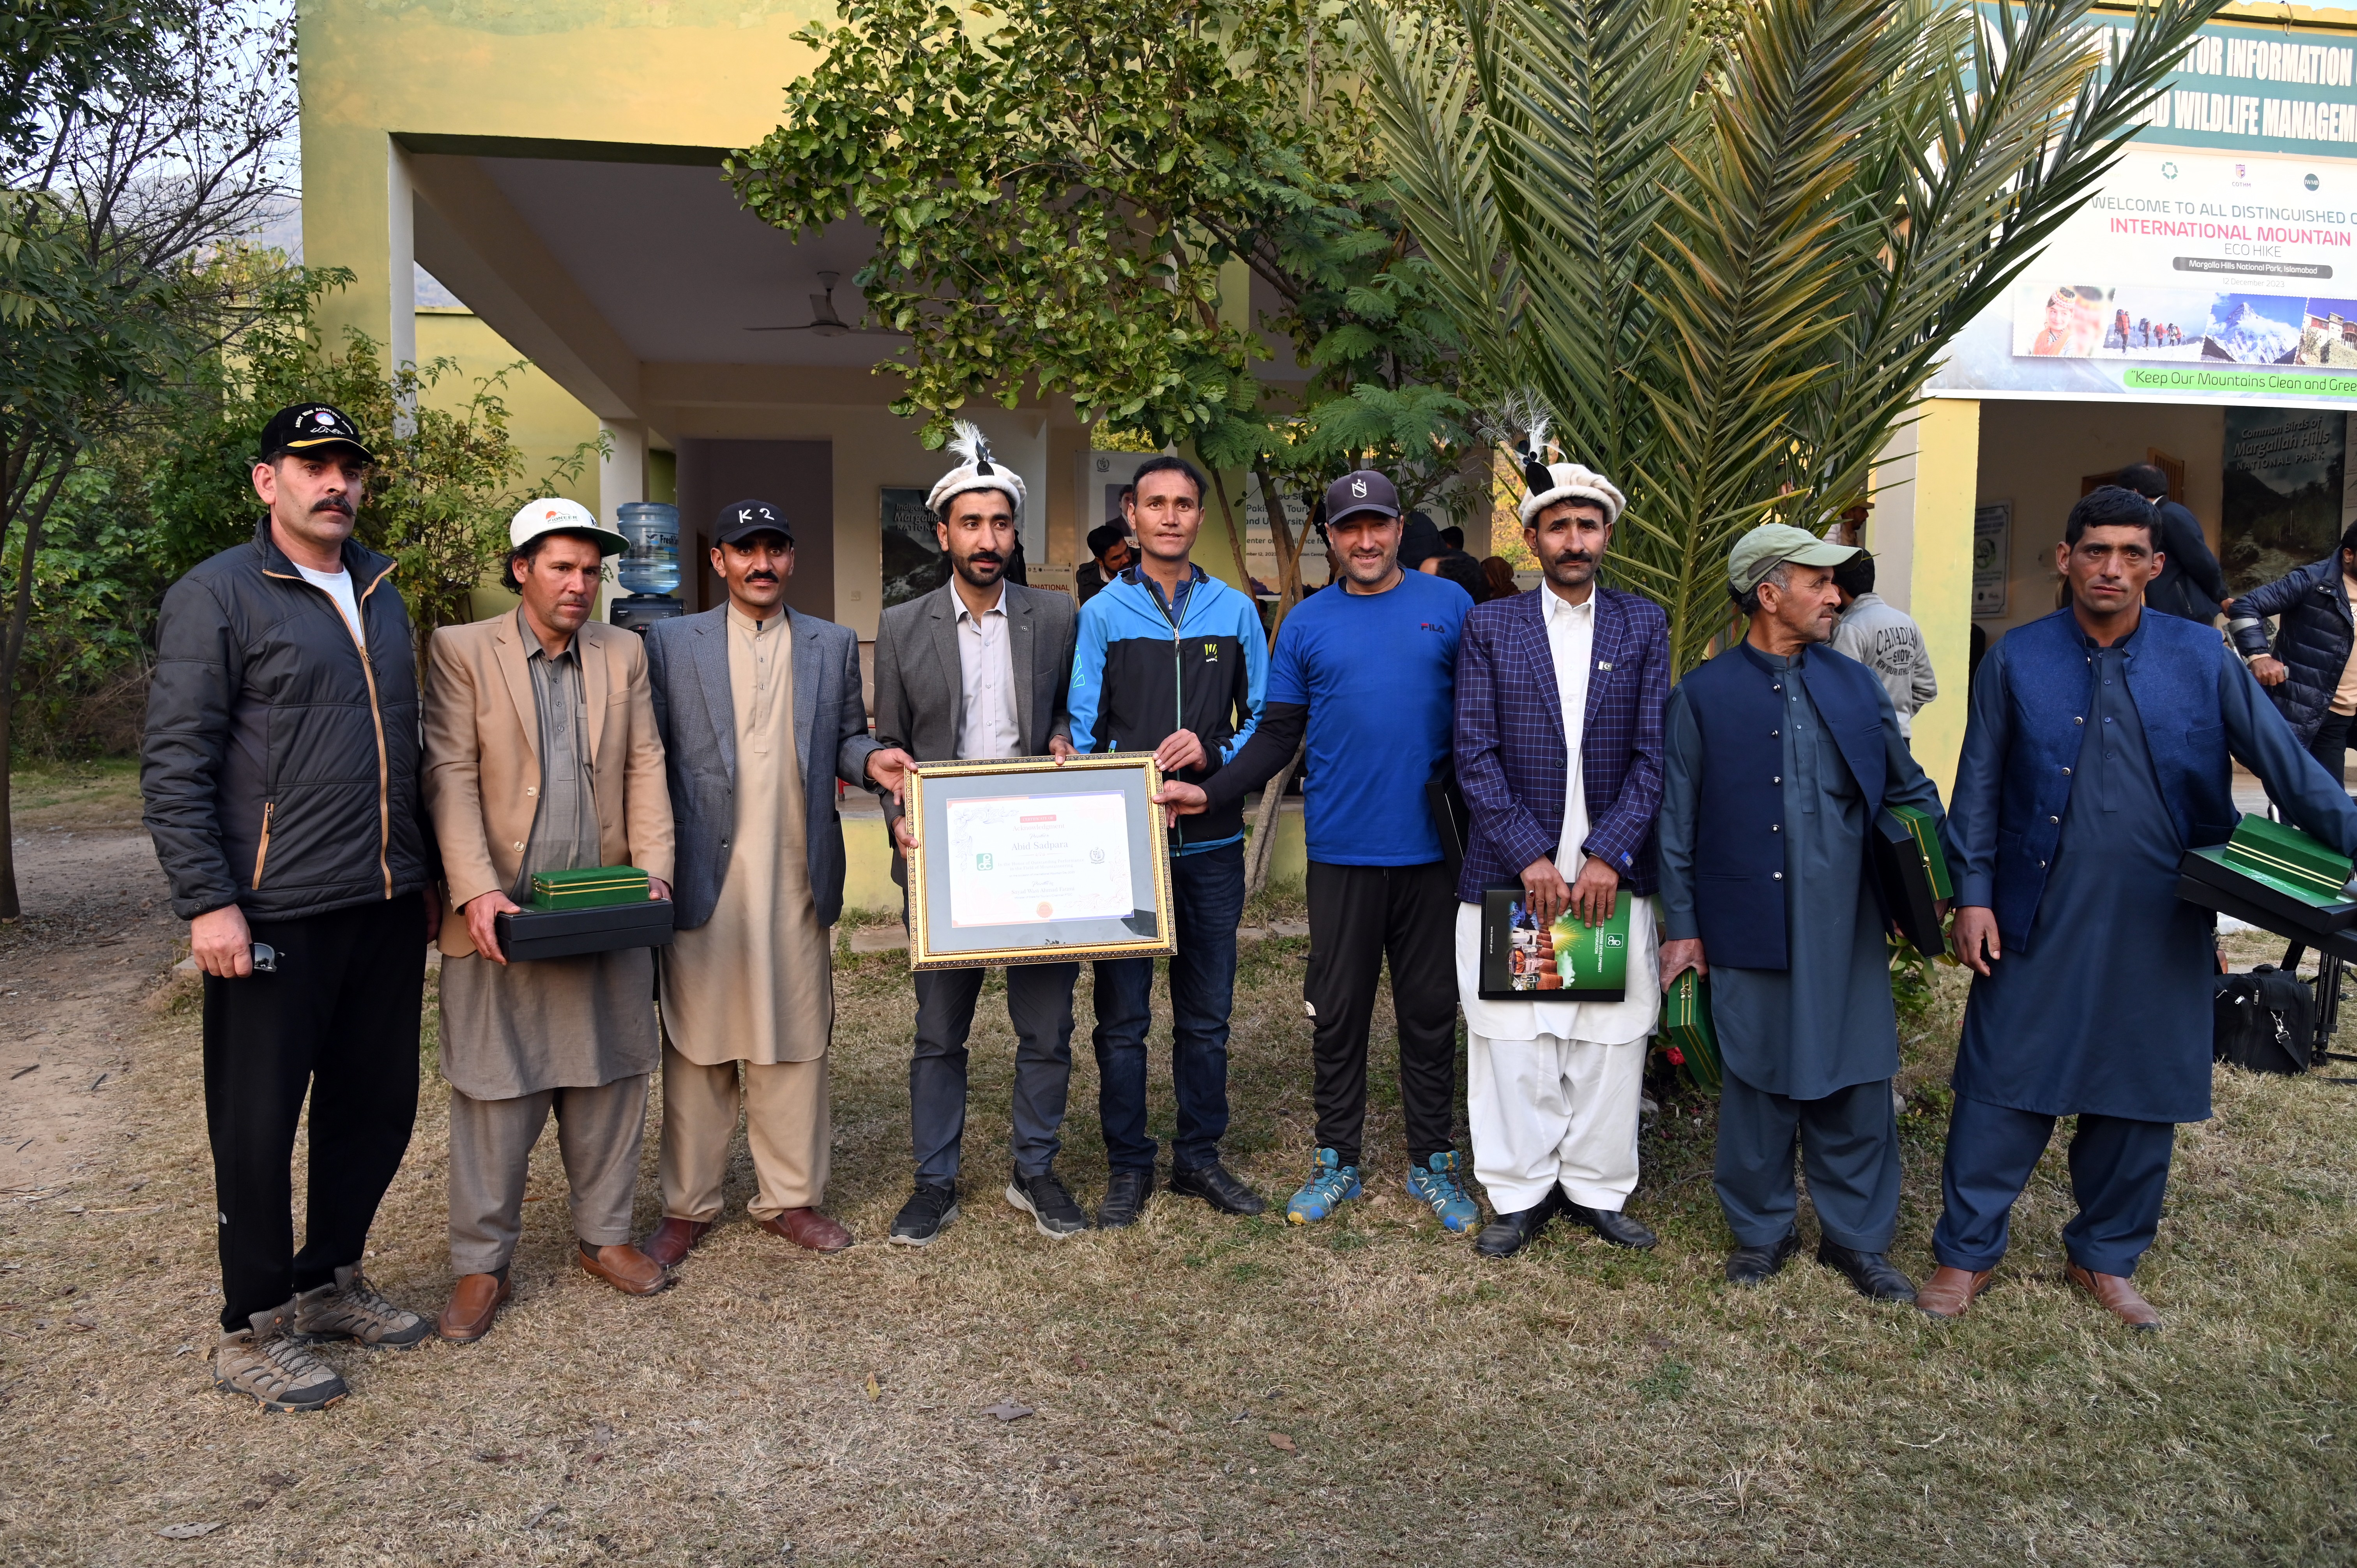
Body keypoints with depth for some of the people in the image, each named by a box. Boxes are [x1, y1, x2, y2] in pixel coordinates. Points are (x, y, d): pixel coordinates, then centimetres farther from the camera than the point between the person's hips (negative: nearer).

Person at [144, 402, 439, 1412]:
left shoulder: (380, 594, 14)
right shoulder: (217, 596, -6)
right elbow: (173, 767, -11)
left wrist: (421, 873, 18)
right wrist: (207, 904, -16)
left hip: (386, 909, 7)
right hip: (275, 915, -6)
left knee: (377, 1105, 14)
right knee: (259, 1126, 4)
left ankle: (329, 1284, 32)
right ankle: (253, 1333, 19)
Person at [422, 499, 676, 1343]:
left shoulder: (624, 653, 11)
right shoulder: (461, 651, 0)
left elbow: (645, 768, 7)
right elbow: (451, 778, -7)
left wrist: (654, 872, -6)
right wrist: (476, 892, -18)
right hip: (502, 913, -3)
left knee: (610, 1082, 10)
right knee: (494, 1092, 4)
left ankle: (606, 1235, 26)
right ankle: (481, 1263, 17)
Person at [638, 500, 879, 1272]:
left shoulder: (834, 644, 13)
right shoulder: (670, 642, 6)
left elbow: (845, 741, 13)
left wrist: (871, 758, -9)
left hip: (798, 880, 2)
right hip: (704, 880, -2)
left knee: (797, 1041, 7)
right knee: (698, 1046, 6)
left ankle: (790, 1196, 20)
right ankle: (687, 1204, 19)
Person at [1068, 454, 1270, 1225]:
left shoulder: (1236, 611, 8)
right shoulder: (1102, 614, 3)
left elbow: (1262, 722, 8)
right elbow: (1082, 734, 0)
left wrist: (1211, 754, -11)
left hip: (1211, 843, 2)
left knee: (1207, 1014, 10)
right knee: (1122, 1016, 4)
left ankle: (1199, 1155, 24)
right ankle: (1128, 1166, 18)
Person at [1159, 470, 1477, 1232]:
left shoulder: (1448, 604, 4)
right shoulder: (1307, 624, 5)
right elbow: (1277, 736, 4)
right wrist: (1211, 793, -10)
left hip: (1430, 847, 0)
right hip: (1342, 849, 1)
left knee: (1430, 1012, 9)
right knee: (1336, 1013, 7)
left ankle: (1434, 1163, 24)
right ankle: (1336, 1161, 23)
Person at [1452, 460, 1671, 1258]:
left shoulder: (1644, 624, 7)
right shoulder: (1490, 626, 4)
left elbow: (1655, 755, 1)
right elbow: (1475, 757, -2)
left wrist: (1606, 855, -9)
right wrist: (1529, 856, -11)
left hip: (1611, 872, 1)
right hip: (1512, 870, -1)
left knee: (1611, 1040, 6)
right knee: (1513, 1041, 3)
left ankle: (1596, 1187, 22)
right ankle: (1522, 1192, 18)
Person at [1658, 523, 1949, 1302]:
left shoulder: (1856, 685, 9)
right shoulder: (1702, 696, 0)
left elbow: (1908, 791, 14)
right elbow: (1677, 822, 2)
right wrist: (1682, 927, 0)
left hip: (1847, 930, 3)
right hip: (1751, 931, -2)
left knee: (1856, 1088, 8)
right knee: (1757, 1090, 9)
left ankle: (1857, 1237, 25)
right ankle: (1761, 1232, 27)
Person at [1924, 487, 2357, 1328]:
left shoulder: (2201, 657, 1)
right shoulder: (2019, 659, 0)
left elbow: (2285, 762, 1)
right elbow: (1979, 786, 1)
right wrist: (1972, 896, -3)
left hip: (2160, 928, 2)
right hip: (2039, 920, -1)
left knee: (2142, 1098, 11)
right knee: (2002, 1086, 3)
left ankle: (2106, 1257, 30)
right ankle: (1966, 1251, 17)